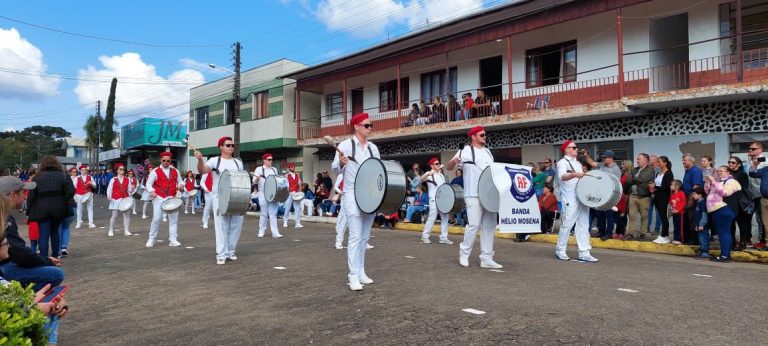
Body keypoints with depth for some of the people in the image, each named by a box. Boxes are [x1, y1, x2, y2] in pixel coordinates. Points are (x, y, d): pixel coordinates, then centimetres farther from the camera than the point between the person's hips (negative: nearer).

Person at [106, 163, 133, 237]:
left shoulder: (127, 179, 7)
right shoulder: (113, 180, 0)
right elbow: (109, 189, -2)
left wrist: (131, 192, -11)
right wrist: (109, 197, -16)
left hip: (125, 199, 3)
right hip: (116, 200, -3)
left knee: (127, 214, 0)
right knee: (114, 216, -2)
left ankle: (126, 230, 7)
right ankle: (111, 231, 9)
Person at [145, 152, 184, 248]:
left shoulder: (175, 171, 9)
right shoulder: (155, 172, -2)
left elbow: (180, 181, 17)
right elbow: (148, 184, -3)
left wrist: (181, 185, -6)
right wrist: (152, 191, -22)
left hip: (171, 198, 3)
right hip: (158, 198, -3)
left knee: (174, 218, 1)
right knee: (156, 219, -3)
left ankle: (173, 239, 7)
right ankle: (151, 239, 12)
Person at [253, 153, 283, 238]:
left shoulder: (274, 169, 15)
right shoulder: (259, 169, 2)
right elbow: (254, 181, -5)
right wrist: (257, 178, -26)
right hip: (263, 194, -3)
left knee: (273, 213, 0)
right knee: (264, 213, 1)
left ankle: (275, 232, -3)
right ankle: (261, 231, 15)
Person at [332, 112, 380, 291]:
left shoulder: (373, 147, 10)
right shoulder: (345, 145, -5)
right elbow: (336, 169, -4)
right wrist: (341, 163, -25)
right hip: (353, 197, -6)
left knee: (364, 237, 12)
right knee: (355, 236, -10)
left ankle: (361, 272, 21)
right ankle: (353, 275, -4)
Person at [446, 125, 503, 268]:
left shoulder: (488, 152, 17)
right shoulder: (465, 151, -3)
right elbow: (448, 167, -6)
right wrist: (454, 161, -27)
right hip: (473, 195, -7)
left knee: (489, 225, 6)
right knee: (474, 224, -10)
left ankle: (486, 258, 12)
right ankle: (464, 254, 9)